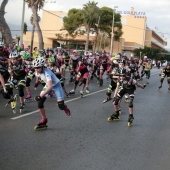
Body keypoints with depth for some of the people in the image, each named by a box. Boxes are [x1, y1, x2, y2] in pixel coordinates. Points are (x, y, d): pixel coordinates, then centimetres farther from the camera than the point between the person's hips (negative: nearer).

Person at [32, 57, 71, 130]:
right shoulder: (37, 73, -16)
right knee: (40, 102, -13)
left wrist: (41, 96, -54)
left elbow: (50, 87, -51)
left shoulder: (47, 73, -39)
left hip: (56, 85, -6)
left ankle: (65, 109, 29)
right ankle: (44, 120, 3)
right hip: (48, 85, 6)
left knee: (61, 106, -11)